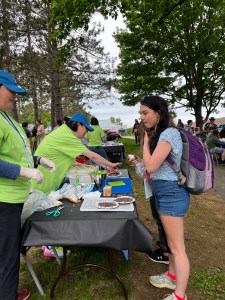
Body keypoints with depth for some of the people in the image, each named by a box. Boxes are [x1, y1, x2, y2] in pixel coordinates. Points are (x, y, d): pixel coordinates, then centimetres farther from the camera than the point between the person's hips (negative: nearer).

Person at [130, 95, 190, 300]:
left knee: (177, 247, 4)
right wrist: (141, 161, 4)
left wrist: (146, 141, -10)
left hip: (171, 193, -10)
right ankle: (172, 277, 42)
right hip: (164, 193, 10)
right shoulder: (160, 134, 13)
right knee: (172, 241, 23)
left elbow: (152, 166, -23)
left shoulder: (169, 133, -19)